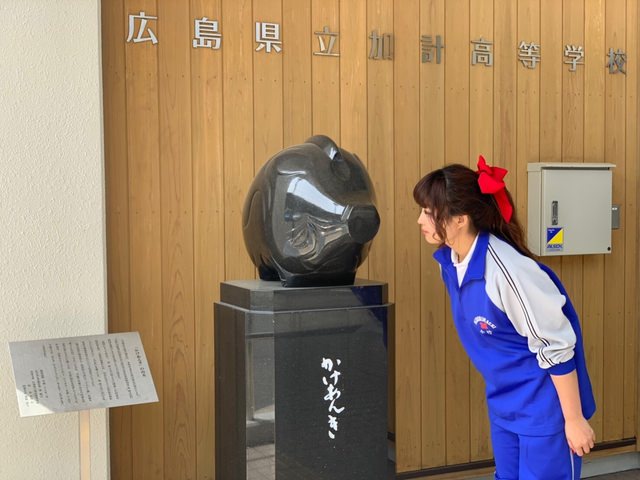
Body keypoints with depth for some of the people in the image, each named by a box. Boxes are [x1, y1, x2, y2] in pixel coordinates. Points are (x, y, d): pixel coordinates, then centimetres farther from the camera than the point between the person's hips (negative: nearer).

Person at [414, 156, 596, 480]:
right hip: (503, 404, 8)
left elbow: (556, 347, -22)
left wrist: (574, 419, -16)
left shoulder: (508, 271, -30)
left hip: (545, 407, -8)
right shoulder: (450, 261, -4)